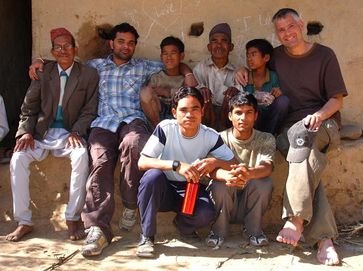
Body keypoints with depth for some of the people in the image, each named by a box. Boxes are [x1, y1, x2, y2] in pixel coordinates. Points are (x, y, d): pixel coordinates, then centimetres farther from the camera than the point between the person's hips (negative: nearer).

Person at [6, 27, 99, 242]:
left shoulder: (89, 75, 2)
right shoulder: (43, 72, 7)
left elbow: (89, 110, 0)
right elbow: (29, 107, 7)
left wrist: (76, 132, -16)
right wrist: (25, 132, -8)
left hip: (70, 133, -2)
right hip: (42, 133, 2)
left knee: (81, 155, -34)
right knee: (18, 158, -24)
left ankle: (73, 217, -22)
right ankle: (24, 221, -15)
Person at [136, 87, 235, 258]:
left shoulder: (210, 136, -10)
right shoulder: (165, 128, -17)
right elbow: (142, 162, -24)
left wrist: (215, 162, -27)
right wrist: (176, 165, -36)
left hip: (190, 190, 2)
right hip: (162, 189, -1)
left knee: (206, 214, -30)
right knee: (153, 175, -35)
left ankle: (182, 224, 11)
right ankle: (147, 236, -17)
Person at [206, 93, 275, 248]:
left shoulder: (266, 139, -5)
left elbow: (267, 167, -26)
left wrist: (249, 173, -52)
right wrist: (227, 175, -52)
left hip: (250, 205, 1)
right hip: (225, 202, 0)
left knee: (264, 182, -28)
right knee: (219, 184, -31)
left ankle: (253, 230, -7)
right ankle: (219, 230, -7)